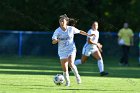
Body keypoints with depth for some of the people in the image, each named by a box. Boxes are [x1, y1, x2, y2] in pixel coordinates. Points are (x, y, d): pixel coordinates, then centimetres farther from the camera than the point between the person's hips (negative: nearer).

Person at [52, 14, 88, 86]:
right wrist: (56, 40, -37)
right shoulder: (57, 31, -9)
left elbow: (80, 31, 11)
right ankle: (67, 82, 22)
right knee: (64, 69, 1)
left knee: (71, 64, -25)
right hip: (62, 51, 1)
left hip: (71, 50, -1)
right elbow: (53, 42, -15)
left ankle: (77, 76, -3)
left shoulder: (71, 29, -6)